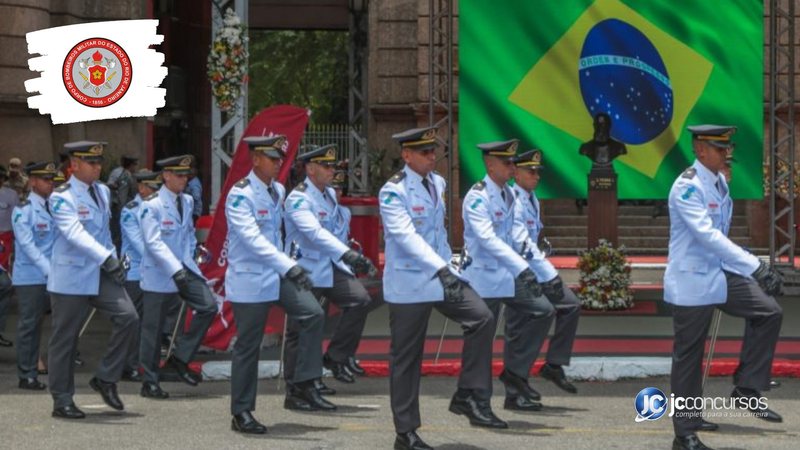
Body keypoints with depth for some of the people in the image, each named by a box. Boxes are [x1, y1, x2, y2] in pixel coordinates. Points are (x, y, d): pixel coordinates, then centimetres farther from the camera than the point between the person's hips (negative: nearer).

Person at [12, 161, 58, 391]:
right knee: (29, 325, -1)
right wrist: (48, 269, -21)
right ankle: (27, 376, 4)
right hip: (30, 277, -5)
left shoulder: (53, 207, 10)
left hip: (51, 277, 5)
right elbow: (27, 245, -14)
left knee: (36, 325, 8)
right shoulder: (24, 210, -7)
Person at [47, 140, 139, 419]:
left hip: (101, 274, 6)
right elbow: (75, 233, -27)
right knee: (65, 339, 1)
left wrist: (112, 259, 12)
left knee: (127, 317, -11)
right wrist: (107, 258, -37)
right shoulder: (61, 197, -13)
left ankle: (106, 380, 4)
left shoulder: (103, 192, 11)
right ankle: (62, 401, 12)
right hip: (71, 277, -6)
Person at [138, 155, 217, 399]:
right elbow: (153, 242, -20)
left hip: (185, 268, 6)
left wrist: (190, 257, 8)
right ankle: (149, 381, 13)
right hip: (158, 275, -6)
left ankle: (180, 358, 5)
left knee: (208, 307, -9)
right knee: (153, 328, 1)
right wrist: (175, 269, -28)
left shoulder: (187, 201, 8)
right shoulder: (151, 205, -13)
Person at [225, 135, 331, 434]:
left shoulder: (278, 191, 6)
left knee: (312, 314, -9)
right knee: (248, 346, 0)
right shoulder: (240, 195, -19)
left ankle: (302, 388, -4)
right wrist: (289, 266, -39)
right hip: (249, 279, -7)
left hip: (277, 274, 7)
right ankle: (241, 413, 12)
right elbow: (252, 238, -31)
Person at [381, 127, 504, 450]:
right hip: (408, 283, -6)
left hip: (441, 276, 6)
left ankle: (469, 397, -5)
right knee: (406, 357, 1)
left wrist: (447, 266, 16)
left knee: (481, 318, -14)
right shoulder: (393, 192, -13)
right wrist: (440, 268, -37)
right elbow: (406, 235, -27)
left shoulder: (438, 184, 9)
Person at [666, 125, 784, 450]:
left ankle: (747, 391, 4)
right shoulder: (687, 187, -20)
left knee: (768, 312, -5)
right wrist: (754, 267, -37)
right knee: (688, 356, 0)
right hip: (692, 282, -8)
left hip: (720, 273, 8)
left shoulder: (719, 181, 7)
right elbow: (708, 235, -31)